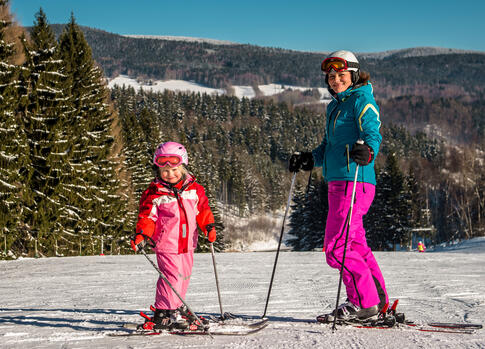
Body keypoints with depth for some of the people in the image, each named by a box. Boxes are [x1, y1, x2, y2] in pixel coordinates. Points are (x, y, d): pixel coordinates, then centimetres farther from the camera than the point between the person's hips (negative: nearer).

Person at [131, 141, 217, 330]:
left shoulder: (194, 189, 5)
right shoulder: (154, 194, -8)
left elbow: (202, 209, 14)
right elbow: (147, 217, -8)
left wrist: (208, 226, 1)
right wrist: (142, 235, -21)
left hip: (187, 242, 6)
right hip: (166, 243, -6)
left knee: (184, 275, 16)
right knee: (171, 276, -13)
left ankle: (177, 307, 34)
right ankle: (164, 314, -7)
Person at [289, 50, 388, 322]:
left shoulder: (362, 100, -4)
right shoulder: (335, 106, 22)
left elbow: (373, 134, -17)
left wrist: (366, 152, -37)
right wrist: (310, 159, 18)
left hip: (355, 182, -9)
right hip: (338, 184, 9)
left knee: (336, 248, -12)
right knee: (356, 246, 12)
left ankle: (364, 302, -6)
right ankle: (378, 299, 19)